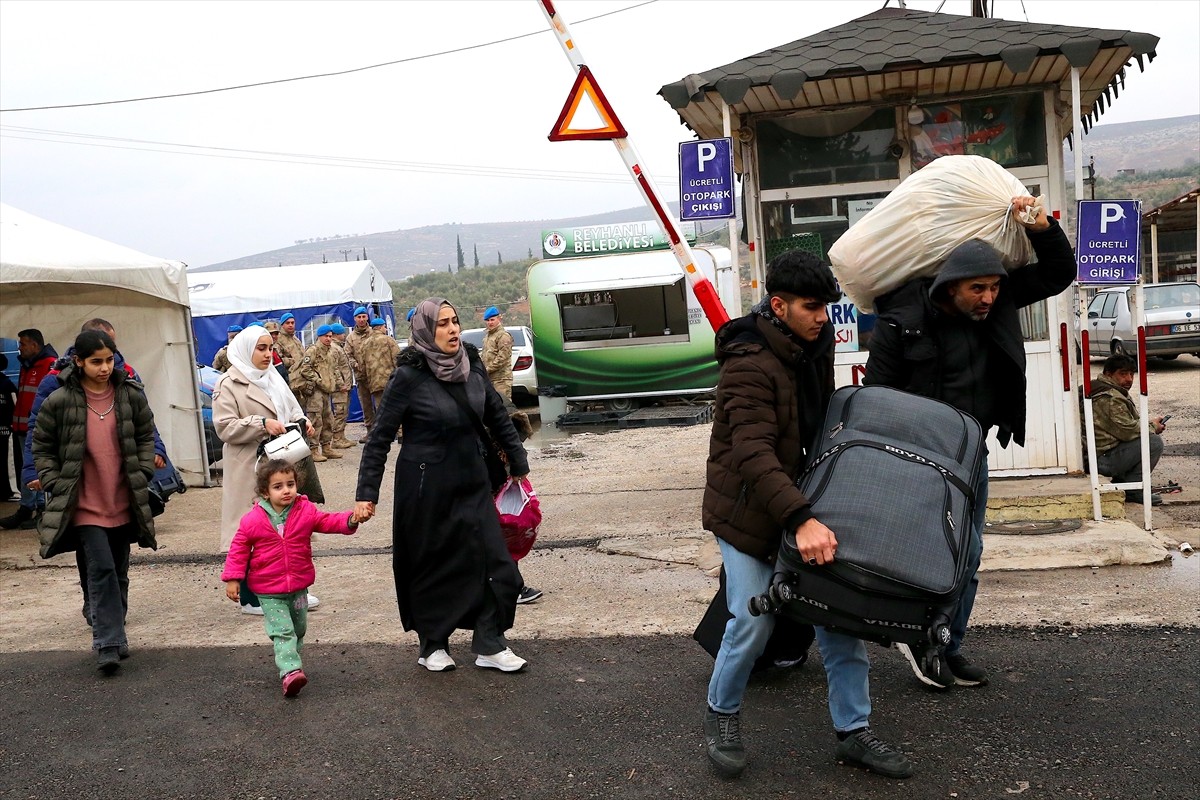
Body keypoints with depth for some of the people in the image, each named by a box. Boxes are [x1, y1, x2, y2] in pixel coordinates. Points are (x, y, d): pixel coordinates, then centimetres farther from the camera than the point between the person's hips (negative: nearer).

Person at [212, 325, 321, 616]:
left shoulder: (273, 378, 13)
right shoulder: (228, 384, -8)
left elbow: (291, 408, 20)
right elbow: (224, 426, -14)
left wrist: (301, 422, -1)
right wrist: (262, 424, -24)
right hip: (249, 470, -7)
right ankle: (250, 598, 11)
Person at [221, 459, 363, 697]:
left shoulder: (305, 511, -6)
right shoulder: (253, 520, -12)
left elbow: (327, 521, -9)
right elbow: (239, 549, -4)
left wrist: (349, 520, -29)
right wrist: (233, 578, -7)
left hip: (299, 585, 4)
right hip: (268, 591, -3)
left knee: (299, 629, 18)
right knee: (282, 631, -11)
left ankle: (291, 658, 39)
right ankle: (291, 672, -18)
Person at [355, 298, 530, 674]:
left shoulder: (471, 365, 0)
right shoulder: (409, 376, -14)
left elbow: (497, 416, 12)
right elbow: (380, 437, -10)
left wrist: (518, 463, 18)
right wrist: (366, 494, -12)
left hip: (471, 482, 5)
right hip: (426, 487, -5)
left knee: (494, 559, 1)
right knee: (431, 566, 8)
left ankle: (489, 645, 13)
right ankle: (433, 646, 27)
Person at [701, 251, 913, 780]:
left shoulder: (816, 346, 3)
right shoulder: (749, 365, -24)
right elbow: (753, 454, -35)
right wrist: (800, 519, -45)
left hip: (804, 499, 7)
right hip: (748, 508, -7)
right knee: (753, 620, -6)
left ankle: (853, 731, 17)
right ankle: (721, 715, 21)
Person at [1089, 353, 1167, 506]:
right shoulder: (1110, 399, -20)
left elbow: (1127, 422, 25)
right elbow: (1127, 431, -23)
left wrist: (1149, 424, 7)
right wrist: (1152, 427, -5)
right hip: (1103, 458, -11)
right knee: (1154, 442, -17)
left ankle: (1120, 481, 15)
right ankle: (1133, 490, -8)